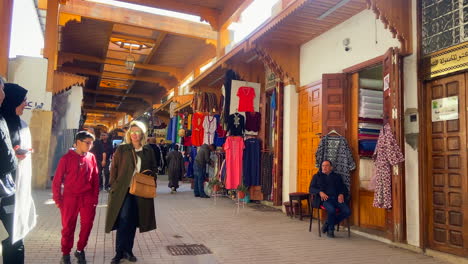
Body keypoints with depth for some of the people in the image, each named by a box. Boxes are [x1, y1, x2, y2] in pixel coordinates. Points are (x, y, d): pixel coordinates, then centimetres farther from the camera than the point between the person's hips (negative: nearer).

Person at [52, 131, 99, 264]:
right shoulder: (67, 158, -5)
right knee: (68, 227, 7)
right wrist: (57, 199, -3)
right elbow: (57, 180, -2)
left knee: (87, 225, 5)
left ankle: (80, 250, 25)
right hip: (70, 198, -2)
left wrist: (95, 197, 4)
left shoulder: (91, 157, 3)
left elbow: (95, 179, 6)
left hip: (88, 198, 2)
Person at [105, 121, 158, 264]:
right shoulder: (122, 149, -1)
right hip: (124, 190, -3)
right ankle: (119, 252, 6)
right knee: (123, 220, -7)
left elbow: (153, 169, 13)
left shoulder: (148, 151, 6)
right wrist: (114, 186, -5)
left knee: (133, 222, 11)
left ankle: (128, 250, 23)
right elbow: (114, 168, 1)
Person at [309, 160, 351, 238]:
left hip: (336, 198, 3)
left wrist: (341, 194, -6)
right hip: (324, 199, -3)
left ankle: (328, 224, -3)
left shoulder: (337, 176, 26)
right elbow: (311, 189, 8)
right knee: (331, 210, -34)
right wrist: (320, 192, -12)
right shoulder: (317, 176, 19)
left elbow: (343, 188, 18)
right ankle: (330, 229, -6)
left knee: (347, 211, -23)